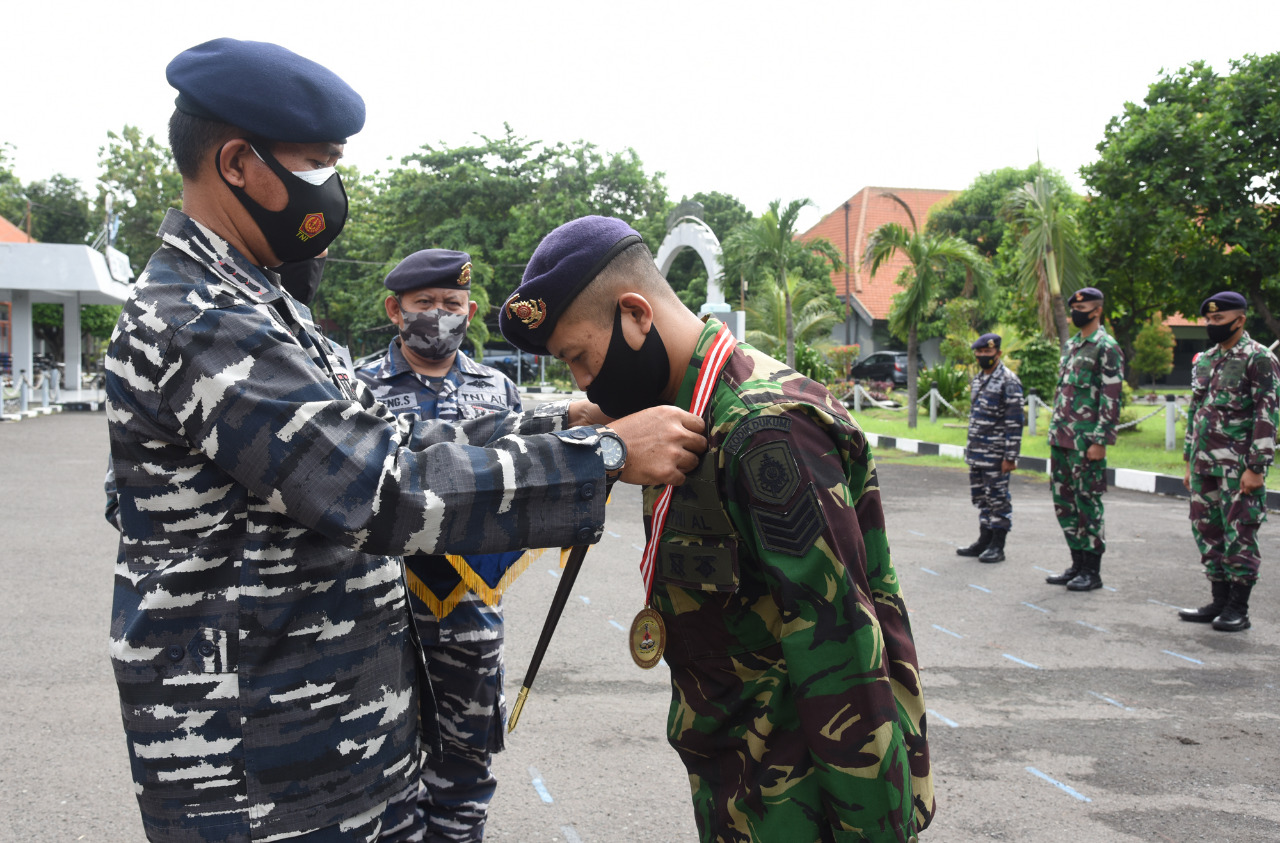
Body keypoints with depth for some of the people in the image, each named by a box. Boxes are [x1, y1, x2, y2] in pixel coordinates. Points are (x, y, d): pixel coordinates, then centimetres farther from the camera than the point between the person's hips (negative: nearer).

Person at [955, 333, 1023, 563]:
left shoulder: (1008, 381, -11)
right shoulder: (977, 378, 15)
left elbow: (1015, 422, -15)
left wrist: (1010, 456, -18)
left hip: (995, 453, -8)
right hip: (976, 451, 8)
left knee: (998, 497, -1)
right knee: (980, 496, 13)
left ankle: (997, 546, 6)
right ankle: (984, 540, 23)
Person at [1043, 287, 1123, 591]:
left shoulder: (1106, 347, -8)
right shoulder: (1071, 345, 17)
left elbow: (1111, 399, -14)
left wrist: (1099, 441, -18)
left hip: (1085, 440, -9)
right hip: (1061, 439, 9)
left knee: (1088, 502, -3)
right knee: (1064, 500, 11)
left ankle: (1092, 571, 5)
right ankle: (1078, 563, 22)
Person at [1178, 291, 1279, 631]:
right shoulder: (1204, 360, 14)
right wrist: (1190, 461, 17)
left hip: (1239, 466, -7)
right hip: (1205, 464, 8)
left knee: (1239, 536, -2)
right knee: (1208, 532, 11)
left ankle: (1239, 609, 7)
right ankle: (1220, 601, 22)